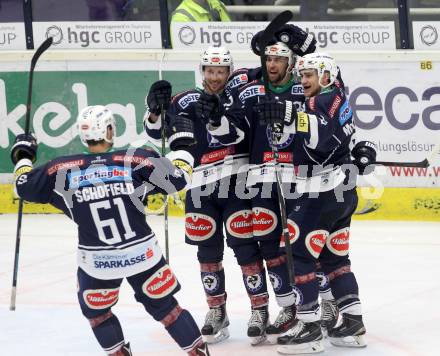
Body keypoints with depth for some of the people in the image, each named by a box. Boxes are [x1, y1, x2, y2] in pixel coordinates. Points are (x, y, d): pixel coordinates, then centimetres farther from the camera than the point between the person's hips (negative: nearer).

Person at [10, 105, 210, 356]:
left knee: (96, 311, 25)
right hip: (142, 254, 0)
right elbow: (177, 178, -1)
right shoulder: (137, 160, -9)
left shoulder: (63, 170, -7)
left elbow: (25, 186, 5)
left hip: (97, 262, 0)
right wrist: (182, 153, 20)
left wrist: (23, 155, 23)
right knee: (165, 306, 16)